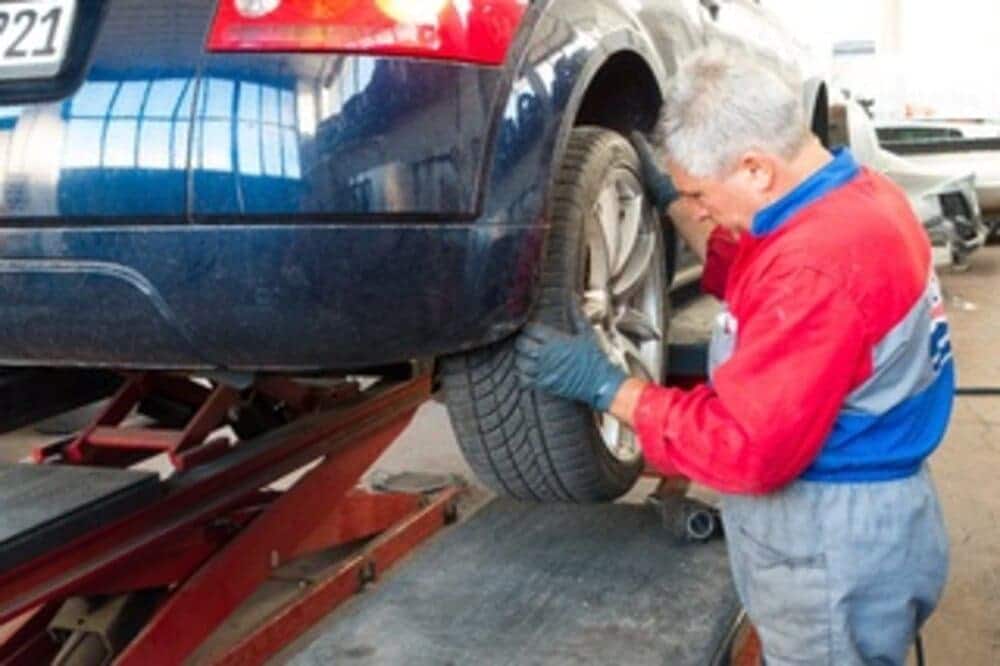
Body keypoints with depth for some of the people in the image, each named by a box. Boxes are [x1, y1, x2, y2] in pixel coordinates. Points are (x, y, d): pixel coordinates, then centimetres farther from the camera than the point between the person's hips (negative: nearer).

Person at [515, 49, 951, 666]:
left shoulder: (819, 265, -31)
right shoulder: (856, 194, 2)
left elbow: (747, 446, -28)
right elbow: (755, 283, 18)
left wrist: (608, 386, -20)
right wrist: (672, 200, 11)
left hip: (834, 545, -10)